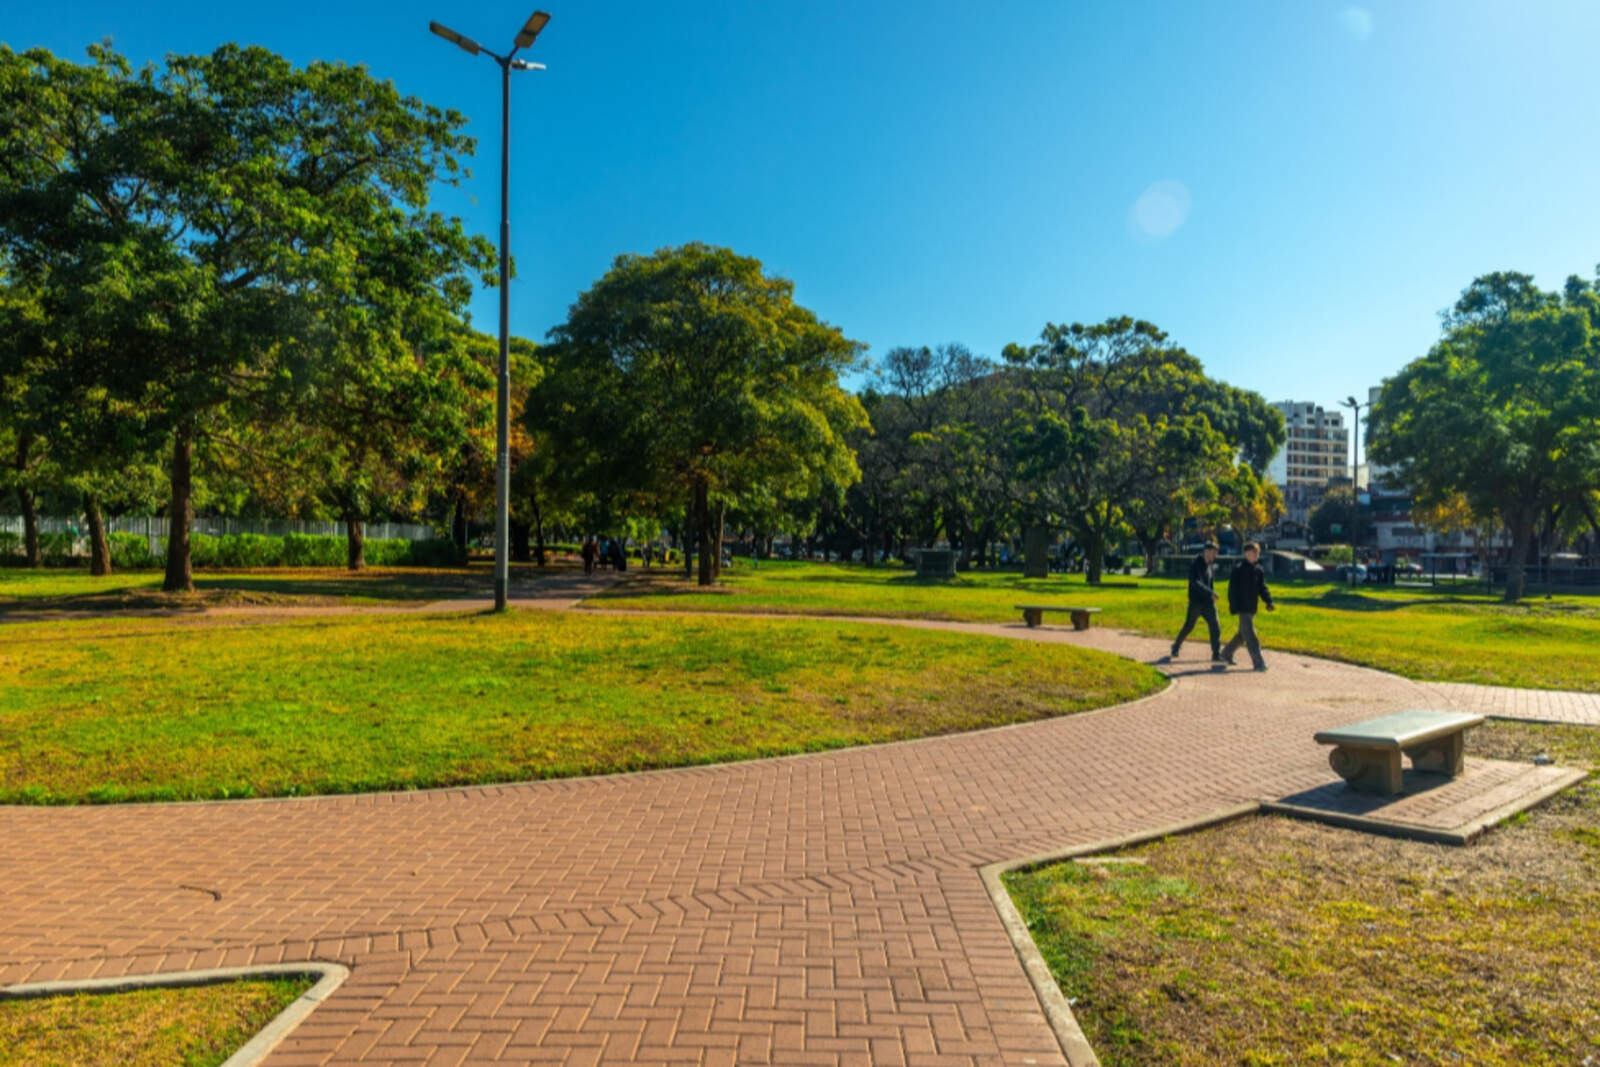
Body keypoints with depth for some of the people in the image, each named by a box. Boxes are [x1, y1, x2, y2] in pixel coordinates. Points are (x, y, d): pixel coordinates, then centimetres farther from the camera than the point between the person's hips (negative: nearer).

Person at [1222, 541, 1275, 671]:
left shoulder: (1259, 570, 10)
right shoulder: (1238, 570, -10)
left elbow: (1262, 588, 10)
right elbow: (1232, 590, -11)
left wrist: (1268, 601, -6)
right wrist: (1234, 607, -16)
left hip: (1252, 608, 8)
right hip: (1243, 608, -8)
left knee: (1242, 634, 17)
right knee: (1250, 636, -8)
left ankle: (1226, 653, 32)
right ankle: (1258, 662, -7)